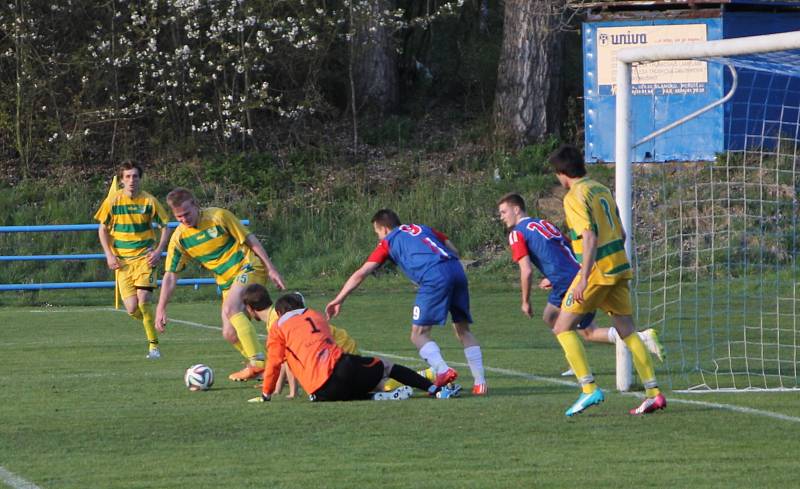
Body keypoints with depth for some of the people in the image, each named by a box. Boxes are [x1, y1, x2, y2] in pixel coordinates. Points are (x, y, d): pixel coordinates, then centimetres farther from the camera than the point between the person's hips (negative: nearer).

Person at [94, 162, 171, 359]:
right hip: (122, 260, 2)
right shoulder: (113, 201, -2)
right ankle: (150, 321, 27)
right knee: (132, 308, -8)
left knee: (143, 300, -19)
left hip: (145, 257, -2)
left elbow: (165, 227, 6)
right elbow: (102, 228, 9)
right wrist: (109, 254, -3)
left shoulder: (149, 201, -4)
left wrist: (158, 251, -8)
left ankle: (153, 345, -8)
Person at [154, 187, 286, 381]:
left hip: (248, 266, -6)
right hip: (226, 281, 6)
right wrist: (161, 309, -6)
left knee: (230, 308, -29)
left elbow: (250, 239, -7)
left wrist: (270, 268, -8)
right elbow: (170, 276, 1)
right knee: (230, 334, -3)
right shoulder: (179, 238, -2)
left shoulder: (218, 216, -13)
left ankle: (257, 362, -32)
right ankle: (255, 365, 19)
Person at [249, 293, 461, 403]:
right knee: (387, 366, 25)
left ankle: (375, 396, -5)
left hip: (322, 391, -4)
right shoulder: (315, 316, 27)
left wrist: (265, 395, 22)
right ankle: (437, 390, 13)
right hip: (341, 364, 4)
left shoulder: (278, 329, 13)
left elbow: (273, 365, 9)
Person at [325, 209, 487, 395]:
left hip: (434, 277, -5)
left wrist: (338, 300, 15)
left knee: (419, 334, 0)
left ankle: (443, 370, -24)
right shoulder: (423, 229, 31)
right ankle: (480, 383, 5)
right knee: (463, 329, 14)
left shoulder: (388, 242, 18)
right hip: (457, 270, 5)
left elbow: (361, 274, 14)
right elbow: (454, 251, 25)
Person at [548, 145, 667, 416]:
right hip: (618, 266, 8)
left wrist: (584, 279, -25)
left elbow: (590, 237, -21)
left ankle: (589, 389, -10)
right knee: (627, 331, 10)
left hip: (597, 270, -8)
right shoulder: (602, 190, 14)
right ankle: (654, 393, 3)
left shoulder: (575, 197, -11)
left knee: (563, 328, 0)